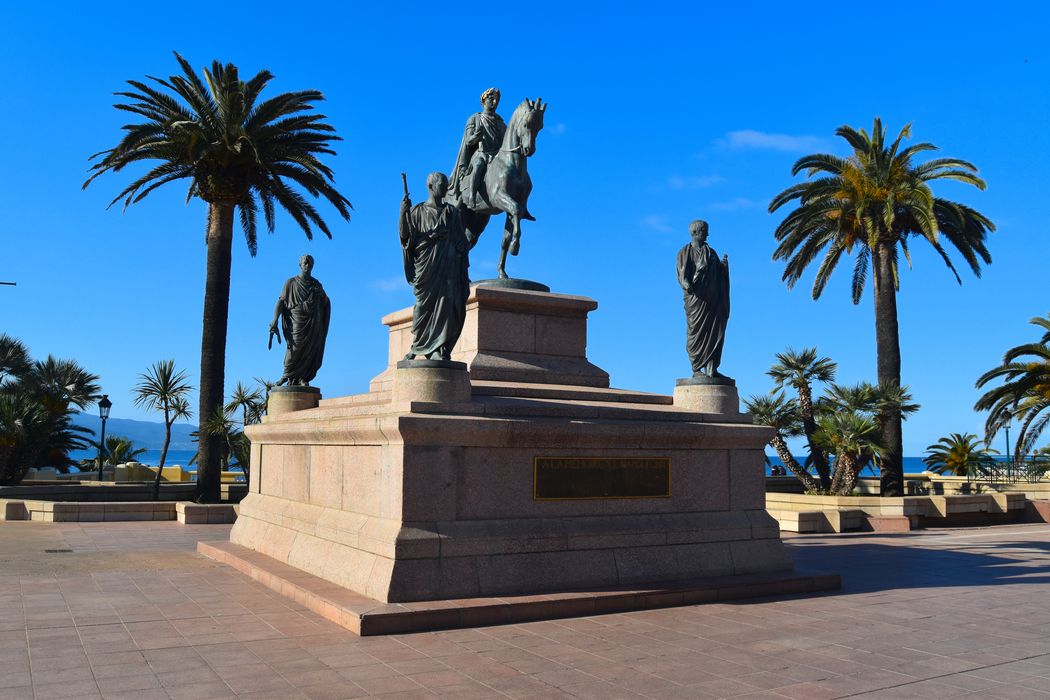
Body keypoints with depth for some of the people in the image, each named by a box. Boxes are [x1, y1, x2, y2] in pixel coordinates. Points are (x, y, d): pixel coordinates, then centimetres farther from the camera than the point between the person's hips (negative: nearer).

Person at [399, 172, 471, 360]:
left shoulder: (452, 212, 13)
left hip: (448, 267, 1)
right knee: (423, 304, -3)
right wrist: (403, 212, -17)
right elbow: (404, 234, -2)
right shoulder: (417, 211, 9)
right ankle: (417, 346, 7)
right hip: (425, 266, -1)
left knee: (445, 304, -8)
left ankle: (439, 349, -10)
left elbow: (461, 242, 11)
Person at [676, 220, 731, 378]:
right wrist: (687, 284, -29)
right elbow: (682, 273, -8)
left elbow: (719, 274, 16)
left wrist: (724, 265, -6)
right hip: (695, 298, -5)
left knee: (714, 333, -1)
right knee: (696, 332, -5)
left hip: (712, 298, 5)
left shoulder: (711, 252, 18)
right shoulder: (685, 252, 3)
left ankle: (711, 369, -1)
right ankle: (696, 369, -2)